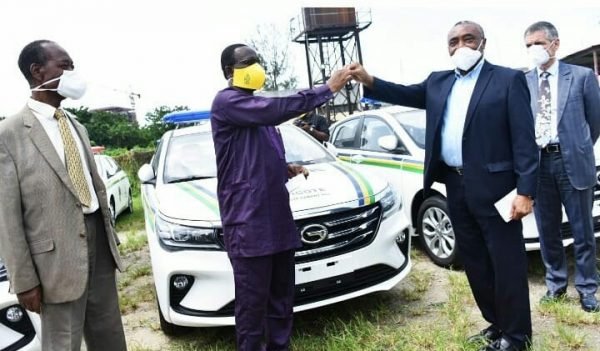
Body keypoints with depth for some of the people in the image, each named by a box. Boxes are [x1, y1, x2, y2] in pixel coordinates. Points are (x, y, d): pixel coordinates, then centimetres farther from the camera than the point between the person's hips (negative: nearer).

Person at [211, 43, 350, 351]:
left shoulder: (258, 108, 21)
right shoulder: (226, 102, -8)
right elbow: (276, 109, -24)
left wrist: (285, 169, 10)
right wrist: (327, 89, -21)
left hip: (276, 215, 9)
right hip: (247, 221, -9)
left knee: (282, 295, 16)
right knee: (253, 299, 0)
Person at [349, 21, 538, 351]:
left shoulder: (508, 79, -3)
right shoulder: (438, 82, 14)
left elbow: (524, 139, -9)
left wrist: (525, 191, -15)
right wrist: (369, 81, -10)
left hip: (493, 186, -5)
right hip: (456, 186, 6)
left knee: (507, 263, 4)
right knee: (475, 262, 16)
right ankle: (495, 324, 33)